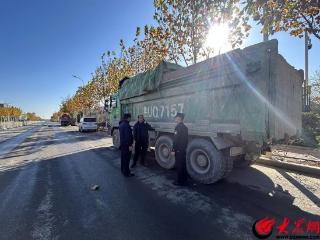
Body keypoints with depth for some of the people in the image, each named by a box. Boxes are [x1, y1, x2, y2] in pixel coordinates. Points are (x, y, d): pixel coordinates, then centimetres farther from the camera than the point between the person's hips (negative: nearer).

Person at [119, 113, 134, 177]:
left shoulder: (121, 124, 10)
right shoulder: (126, 125, -22)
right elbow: (128, 136, -26)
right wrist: (130, 145, -23)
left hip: (122, 143, 10)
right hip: (126, 145, -10)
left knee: (123, 157, 19)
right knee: (127, 158, -1)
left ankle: (123, 170, 32)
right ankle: (126, 173, 7)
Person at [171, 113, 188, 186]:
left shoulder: (178, 127, -16)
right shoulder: (184, 127, 12)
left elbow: (176, 140, -21)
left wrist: (173, 150, -18)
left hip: (178, 150, -9)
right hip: (183, 149, 9)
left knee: (179, 166, 0)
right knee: (183, 165, 15)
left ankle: (180, 181, 8)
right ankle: (184, 180, 25)